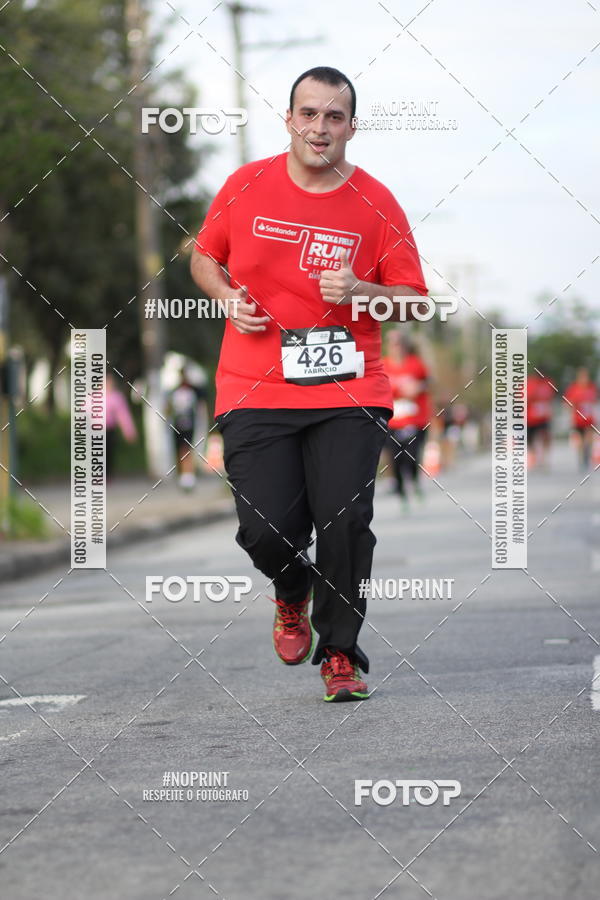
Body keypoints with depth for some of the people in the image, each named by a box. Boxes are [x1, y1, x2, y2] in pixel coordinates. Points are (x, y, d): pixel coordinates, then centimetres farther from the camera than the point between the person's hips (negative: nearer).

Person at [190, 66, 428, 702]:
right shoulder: (246, 186, 4)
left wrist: (359, 291, -14)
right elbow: (204, 256, 19)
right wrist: (228, 297, -1)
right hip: (255, 389, 1)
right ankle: (291, 598, 27)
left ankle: (340, 654, 6)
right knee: (266, 529, -9)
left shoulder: (376, 204, 1)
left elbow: (414, 300, 5)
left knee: (346, 519, -13)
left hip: (348, 392, 0)